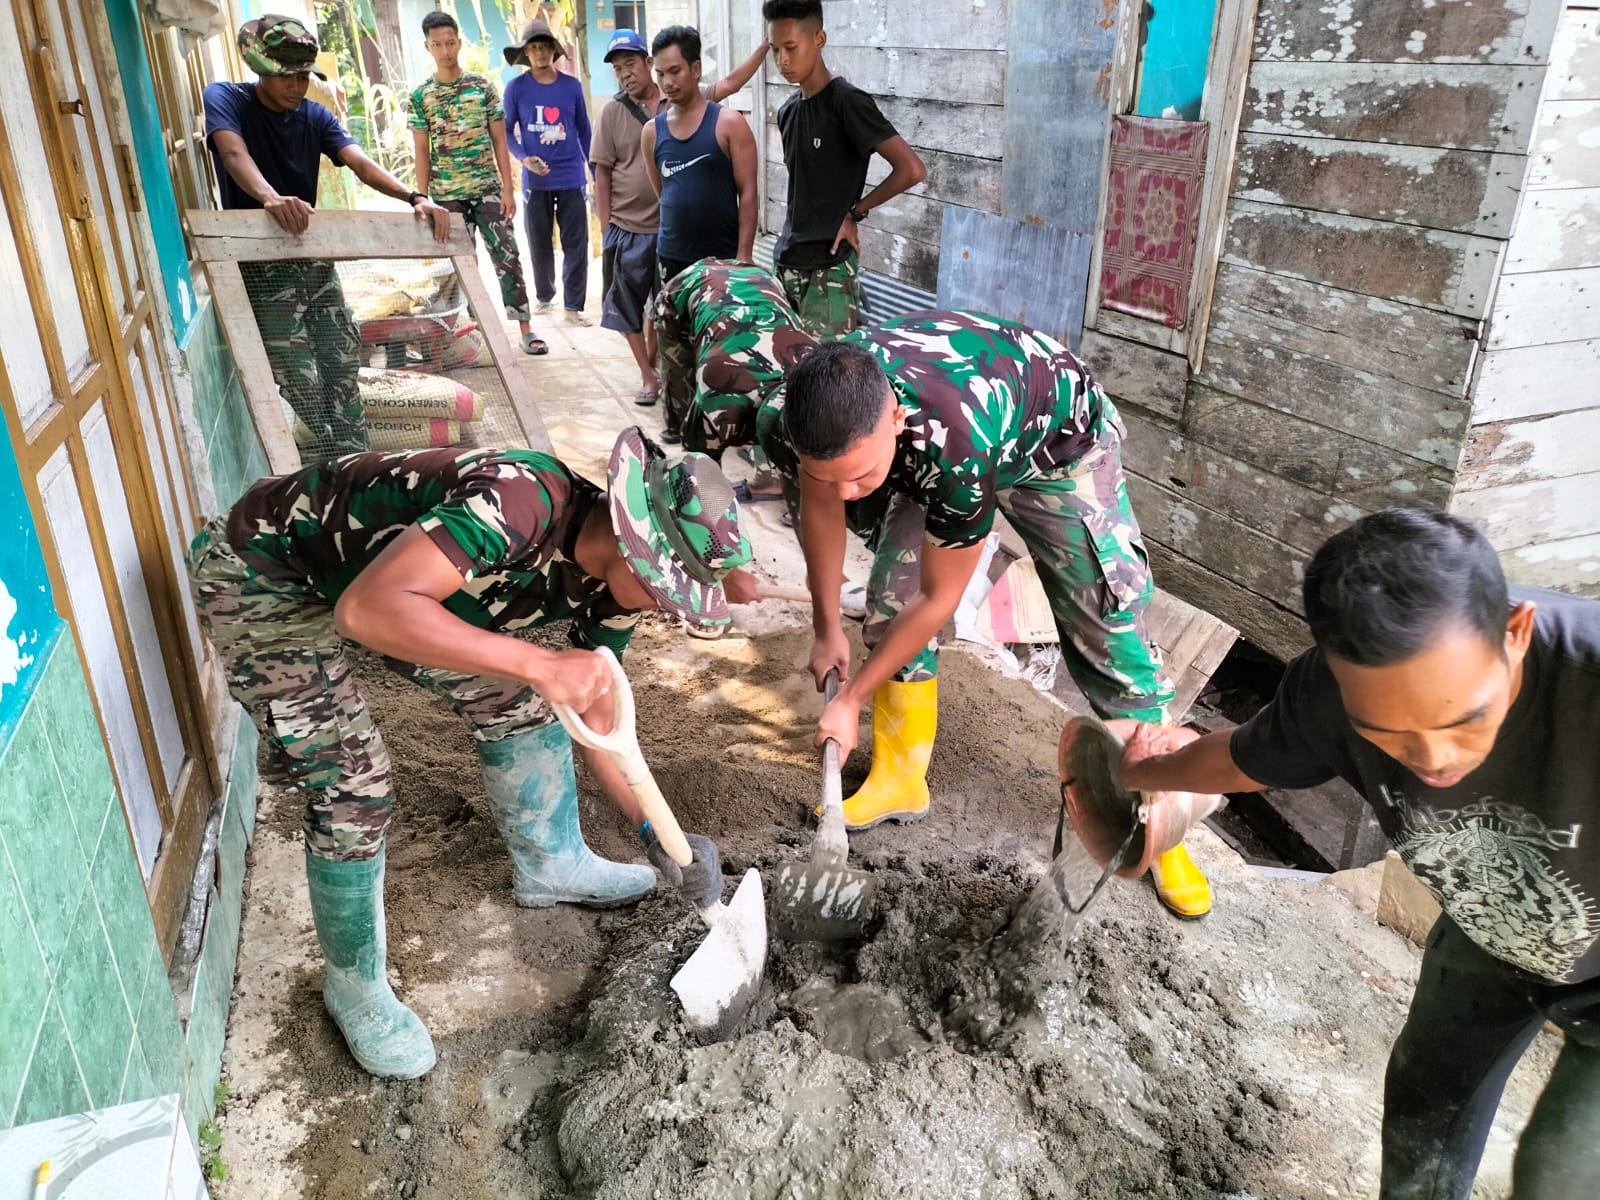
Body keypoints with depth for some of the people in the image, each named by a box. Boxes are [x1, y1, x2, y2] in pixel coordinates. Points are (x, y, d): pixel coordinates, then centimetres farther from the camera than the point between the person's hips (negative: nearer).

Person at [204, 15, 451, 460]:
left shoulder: (314, 117, 5)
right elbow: (234, 154, -28)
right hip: (262, 267, -5)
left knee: (344, 361, 9)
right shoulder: (224, 99, -8)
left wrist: (415, 198, -29)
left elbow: (361, 164, -10)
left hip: (314, 260, 6)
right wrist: (270, 198, -50)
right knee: (301, 384, -9)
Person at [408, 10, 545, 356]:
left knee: (507, 256, -3)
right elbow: (421, 152, 3)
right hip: (448, 196, 0)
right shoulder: (421, 96, 2)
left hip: (488, 189, 0)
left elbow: (499, 141, 4)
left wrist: (508, 188, -3)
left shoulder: (483, 86, 3)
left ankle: (525, 330, 1)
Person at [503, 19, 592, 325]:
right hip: (535, 180, 0)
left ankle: (573, 306, 4)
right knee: (539, 245, 9)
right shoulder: (516, 88, -1)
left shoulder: (572, 85, 3)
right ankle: (545, 297, 28)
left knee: (576, 244, -2)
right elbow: (507, 131, 3)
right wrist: (524, 159, -15)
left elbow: (584, 130, 10)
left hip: (571, 177, 1)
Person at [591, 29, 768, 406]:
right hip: (628, 230, -1)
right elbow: (602, 173, -2)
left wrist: (764, 47, -17)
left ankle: (653, 365, 32)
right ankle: (648, 376, 19)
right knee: (629, 307, 6)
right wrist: (606, 229, -5)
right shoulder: (612, 113, -3)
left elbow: (729, 84, -7)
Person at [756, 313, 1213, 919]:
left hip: (1056, 440, -4)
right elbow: (821, 510, -7)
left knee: (1109, 633, -6)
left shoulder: (957, 445, -47)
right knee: (891, 603, -3)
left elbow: (939, 599, -29)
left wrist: (851, 700, -17)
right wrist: (827, 629, 5)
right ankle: (900, 782, 16)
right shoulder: (795, 419, -31)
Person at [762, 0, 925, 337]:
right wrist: (787, 246, 9)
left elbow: (912, 169, -18)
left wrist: (854, 212, -9)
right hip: (786, 264, 7)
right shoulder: (787, 111, 12)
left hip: (829, 268, -7)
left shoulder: (848, 101, -11)